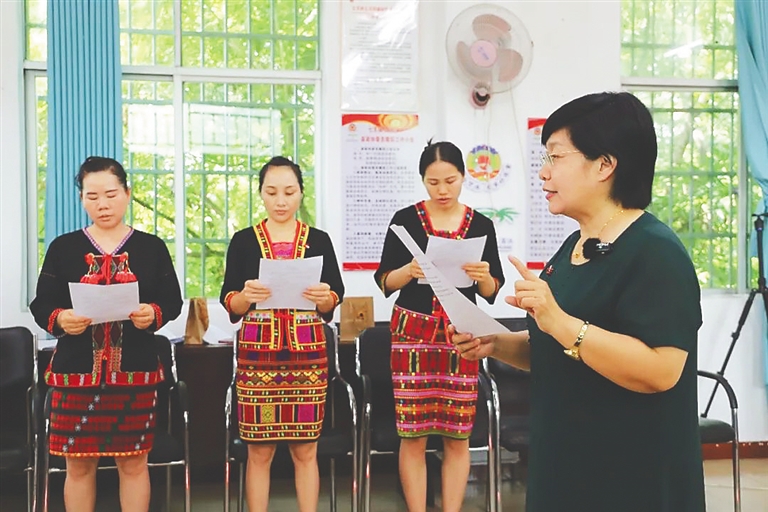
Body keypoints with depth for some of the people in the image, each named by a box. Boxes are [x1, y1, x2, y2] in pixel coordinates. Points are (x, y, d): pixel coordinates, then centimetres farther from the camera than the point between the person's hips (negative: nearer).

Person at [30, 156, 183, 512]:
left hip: (135, 369, 0)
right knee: (78, 464, 7)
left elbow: (172, 301, 2)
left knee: (134, 462, 7)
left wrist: (154, 314, -20)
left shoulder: (151, 247, 4)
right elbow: (40, 305, 2)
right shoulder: (63, 247, 5)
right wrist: (60, 319, -20)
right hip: (76, 369, 1)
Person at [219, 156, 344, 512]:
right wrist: (246, 296, -20)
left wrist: (322, 297, -17)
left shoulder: (319, 240, 6)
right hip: (257, 350, 0)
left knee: (305, 449, 4)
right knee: (259, 450, 2)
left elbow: (333, 302, 5)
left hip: (307, 351, 1)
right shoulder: (243, 241, 5)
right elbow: (229, 304, 1)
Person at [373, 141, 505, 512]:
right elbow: (385, 282, 2)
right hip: (412, 331, -1)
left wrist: (483, 277, -14)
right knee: (412, 434, -1)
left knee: (457, 436, 2)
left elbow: (492, 292, 8)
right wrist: (410, 270, -18)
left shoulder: (481, 225, 5)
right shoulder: (405, 219, 1)